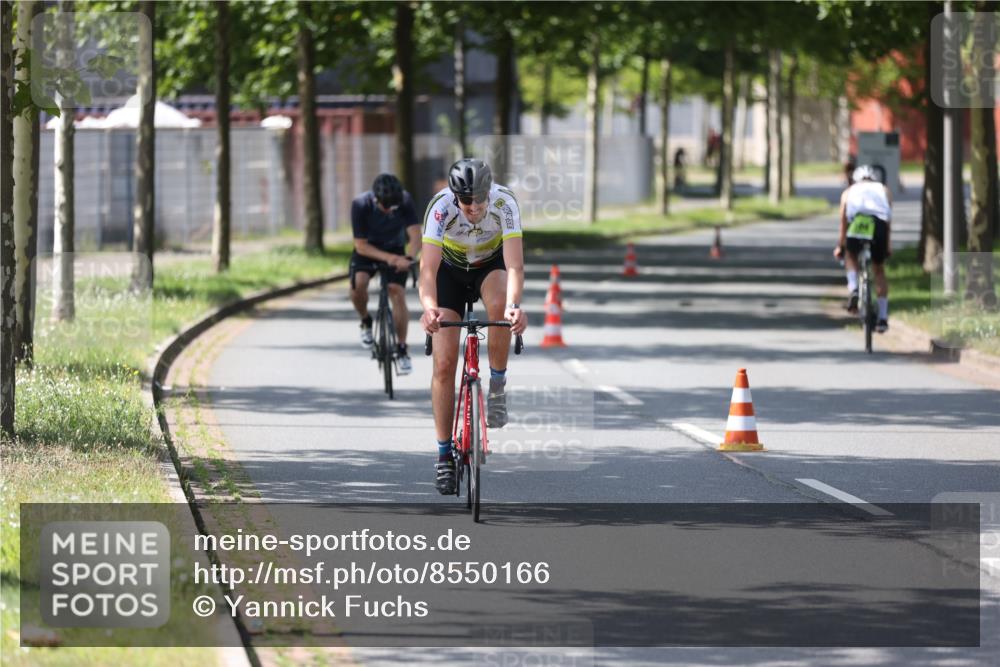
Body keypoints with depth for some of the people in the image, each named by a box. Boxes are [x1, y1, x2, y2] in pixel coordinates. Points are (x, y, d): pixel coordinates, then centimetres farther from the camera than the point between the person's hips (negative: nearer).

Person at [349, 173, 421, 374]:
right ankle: (366, 322, 3)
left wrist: (409, 257, -51)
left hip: (395, 251, 1)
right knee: (358, 284, -27)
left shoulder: (405, 201, -26)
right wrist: (388, 258, -40)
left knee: (397, 293, -17)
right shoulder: (361, 205, -29)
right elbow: (361, 245, -26)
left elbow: (416, 236, -30)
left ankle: (402, 350, -8)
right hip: (368, 250, -1)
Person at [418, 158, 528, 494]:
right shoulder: (441, 207, -33)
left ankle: (497, 386, -14)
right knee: (444, 363, -9)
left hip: (491, 264, 0)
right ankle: (444, 454, 1)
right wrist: (429, 307, -59)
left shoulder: (505, 203, -32)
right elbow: (428, 269, -39)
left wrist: (514, 304, -58)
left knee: (499, 305, -37)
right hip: (450, 269, 0)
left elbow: (514, 265, -39)